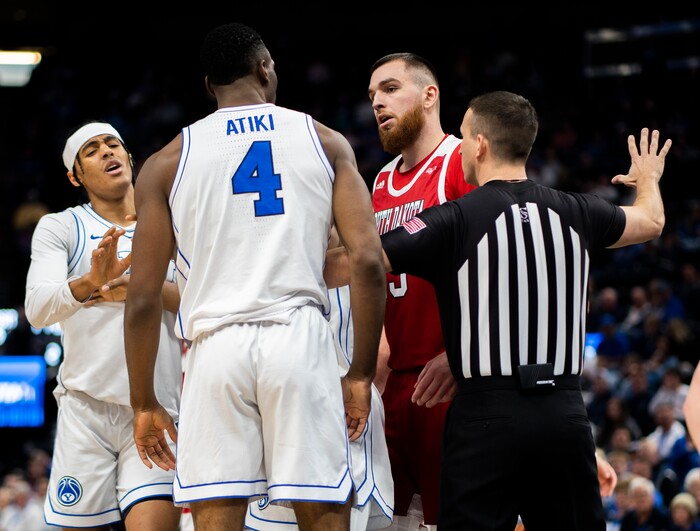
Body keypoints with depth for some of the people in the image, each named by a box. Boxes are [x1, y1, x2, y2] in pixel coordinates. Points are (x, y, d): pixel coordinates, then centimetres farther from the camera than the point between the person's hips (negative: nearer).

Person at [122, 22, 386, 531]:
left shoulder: (167, 162, 11)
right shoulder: (325, 142, 10)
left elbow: (144, 299, 6)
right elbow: (367, 261, 0)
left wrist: (144, 403, 14)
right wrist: (361, 373, 5)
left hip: (216, 346, 0)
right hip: (301, 337, 0)